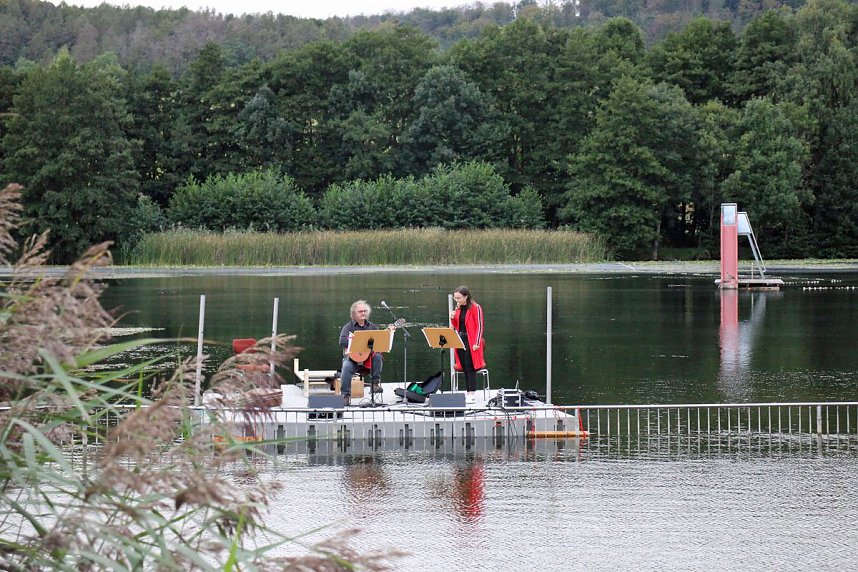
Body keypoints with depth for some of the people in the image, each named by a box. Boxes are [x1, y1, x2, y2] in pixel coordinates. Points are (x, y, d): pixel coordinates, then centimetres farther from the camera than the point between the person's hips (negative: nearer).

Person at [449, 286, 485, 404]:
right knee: (464, 368, 7)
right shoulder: (458, 309, 12)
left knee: (470, 368, -7)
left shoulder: (475, 308, -9)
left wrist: (477, 343, -16)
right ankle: (469, 392, 12)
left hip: (471, 342, -7)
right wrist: (453, 318, -4)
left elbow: (479, 326, -11)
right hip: (460, 340, 7)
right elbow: (455, 326, 18)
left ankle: (471, 394, -7)